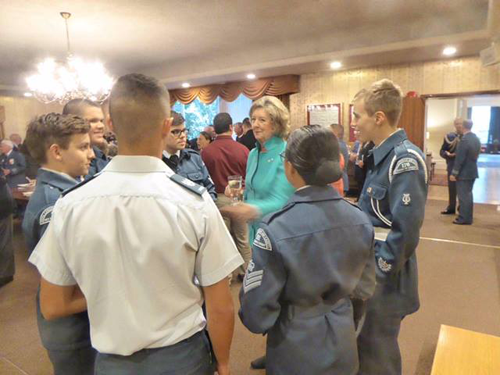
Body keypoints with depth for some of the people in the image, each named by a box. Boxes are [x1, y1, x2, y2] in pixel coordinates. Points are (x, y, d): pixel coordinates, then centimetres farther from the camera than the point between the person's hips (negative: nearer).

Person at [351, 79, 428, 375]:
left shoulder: (405, 159, -23)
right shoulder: (381, 155, 6)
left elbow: (406, 230, -25)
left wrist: (378, 273, -18)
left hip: (384, 277, -8)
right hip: (370, 266, 9)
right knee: (364, 342, 25)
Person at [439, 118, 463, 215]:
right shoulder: (449, 136, 1)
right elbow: (442, 151, 3)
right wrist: (448, 154, -17)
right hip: (452, 166, 1)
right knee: (452, 187, 8)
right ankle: (451, 208, 19)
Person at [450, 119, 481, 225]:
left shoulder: (464, 140, -21)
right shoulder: (476, 139, 6)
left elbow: (459, 159, -20)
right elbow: (476, 154, 14)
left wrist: (454, 173, -15)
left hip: (464, 173, -8)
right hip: (472, 171, 9)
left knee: (463, 196, -1)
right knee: (468, 194, 16)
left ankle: (464, 219, 4)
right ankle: (468, 217, 25)